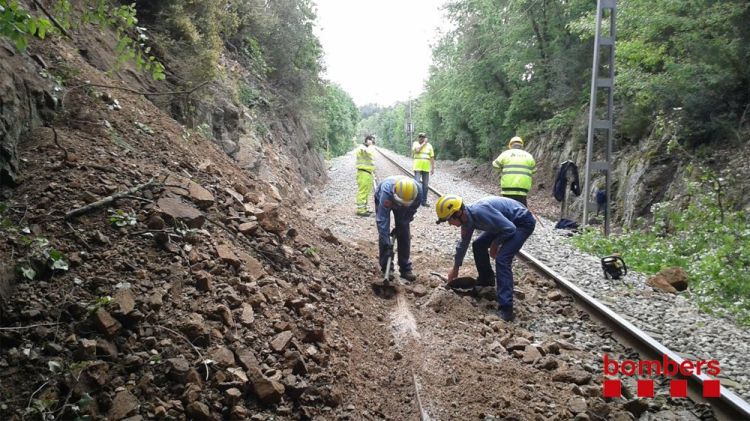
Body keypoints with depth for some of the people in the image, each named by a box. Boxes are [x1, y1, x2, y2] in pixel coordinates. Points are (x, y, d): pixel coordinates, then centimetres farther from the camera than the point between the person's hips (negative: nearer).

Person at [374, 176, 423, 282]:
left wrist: (401, 226, -16)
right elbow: (383, 220, -43)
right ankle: (385, 267, 4)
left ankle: (405, 268, 5)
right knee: (383, 233, -10)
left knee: (404, 234, -4)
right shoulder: (386, 192, -47)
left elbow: (411, 211, -16)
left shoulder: (418, 191, -37)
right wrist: (387, 244, -43)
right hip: (382, 199, -2)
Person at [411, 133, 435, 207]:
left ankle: (424, 201, 14)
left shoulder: (429, 145, 9)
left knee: (425, 185, 6)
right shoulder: (415, 143, 3)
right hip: (417, 167, -3)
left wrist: (433, 168, 5)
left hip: (426, 168, 3)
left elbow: (432, 157, 10)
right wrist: (424, 143, -9)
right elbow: (417, 150, -19)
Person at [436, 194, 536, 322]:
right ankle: (485, 280, 35)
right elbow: (463, 243, 14)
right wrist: (455, 269, 24)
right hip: (507, 222, 9)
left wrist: (495, 244, -12)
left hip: (523, 222, -9)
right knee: (478, 245, 15)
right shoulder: (467, 218, -4)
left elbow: (510, 228, -30)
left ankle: (505, 309, -24)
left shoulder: (480, 211, -34)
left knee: (502, 259, -22)